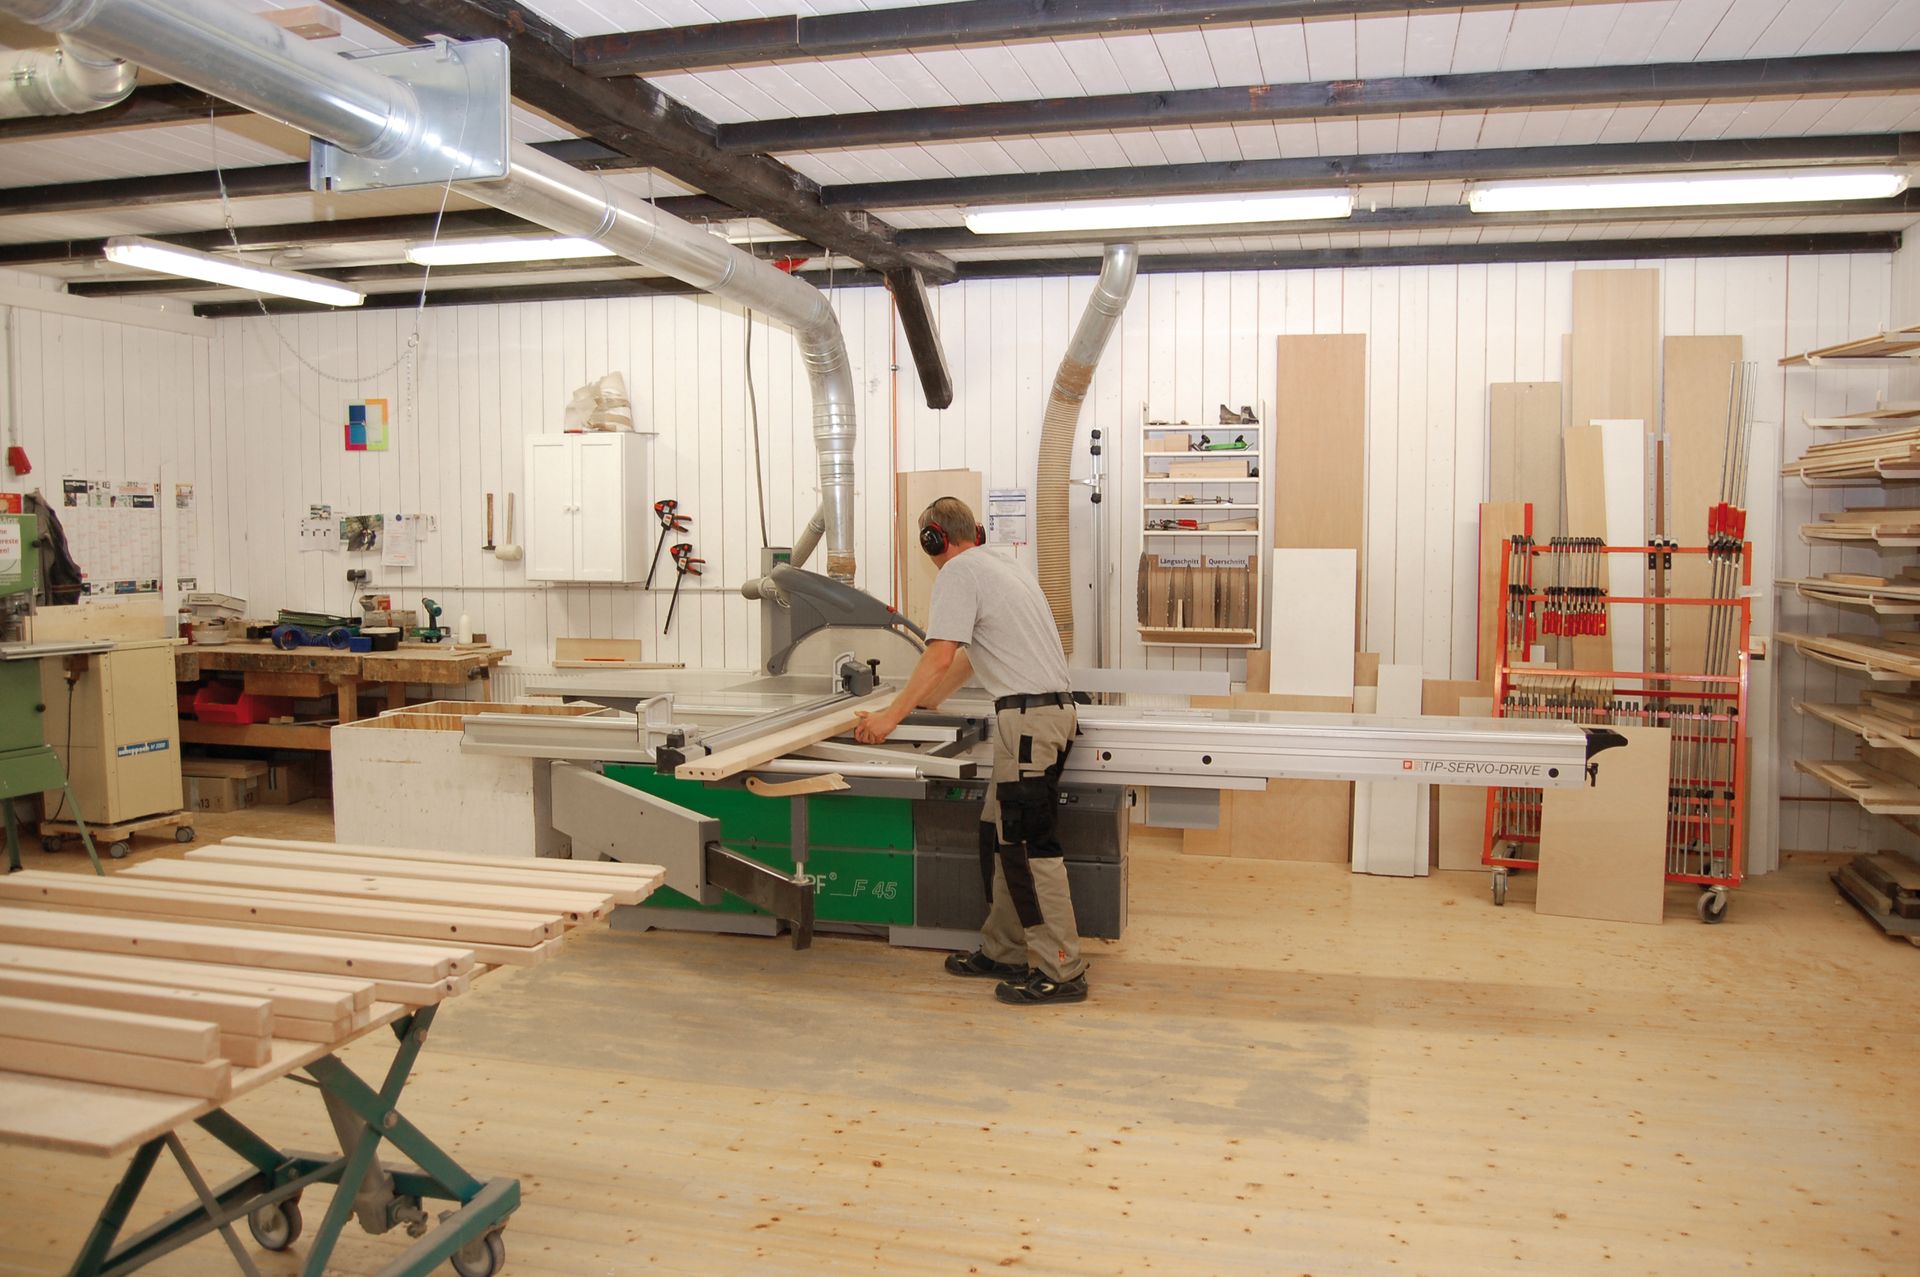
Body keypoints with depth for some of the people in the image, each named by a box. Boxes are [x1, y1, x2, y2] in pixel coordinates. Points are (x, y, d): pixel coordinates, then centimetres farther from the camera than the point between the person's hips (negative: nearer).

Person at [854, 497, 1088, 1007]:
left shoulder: (958, 572, -6)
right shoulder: (1003, 565, 23)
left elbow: (941, 656, -15)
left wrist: (893, 715, -11)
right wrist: (930, 696, 43)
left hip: (1028, 715, -10)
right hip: (1051, 708, 10)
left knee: (1027, 844, -7)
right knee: (998, 836, 15)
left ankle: (1061, 972, -4)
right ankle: (1004, 951, 21)